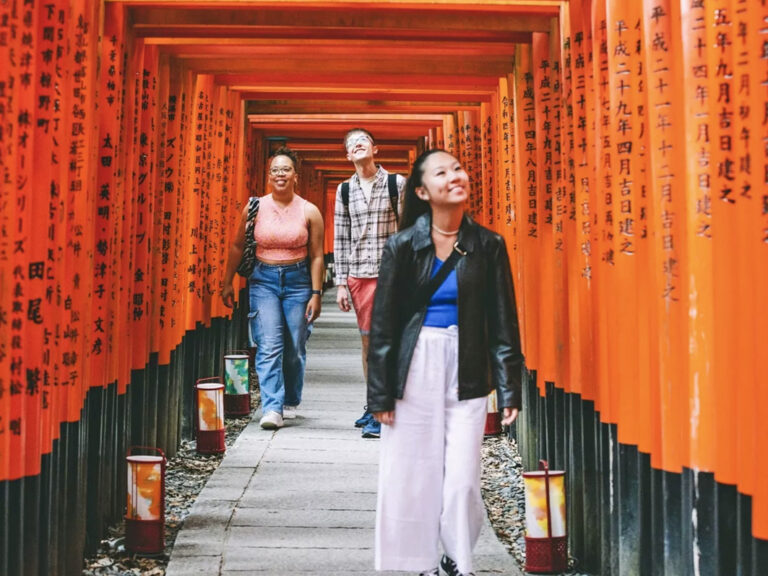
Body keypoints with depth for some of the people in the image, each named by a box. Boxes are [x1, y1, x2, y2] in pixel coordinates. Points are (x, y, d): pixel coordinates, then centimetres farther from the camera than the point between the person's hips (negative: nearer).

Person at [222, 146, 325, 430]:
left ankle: (290, 402, 26)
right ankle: (272, 408, -14)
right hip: (263, 280, 0)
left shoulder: (309, 212, 0)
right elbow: (237, 246, 10)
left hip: (298, 280, 0)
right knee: (269, 346, -12)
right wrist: (227, 283, 11)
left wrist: (316, 293, -3)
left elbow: (316, 256, 1)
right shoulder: (255, 208, 1)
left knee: (294, 349, 6)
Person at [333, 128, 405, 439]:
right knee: (367, 340, 10)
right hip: (358, 275, 4)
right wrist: (341, 283, 7)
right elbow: (340, 240, 11)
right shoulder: (344, 190, 11)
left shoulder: (397, 184, 1)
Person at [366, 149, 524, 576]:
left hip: (466, 371, 0)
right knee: (413, 476, 4)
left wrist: (510, 391, -2)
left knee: (463, 478, -2)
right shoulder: (403, 245, -2)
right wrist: (381, 394, -2)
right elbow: (383, 325, 0)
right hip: (415, 368, 0)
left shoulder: (488, 245, 1)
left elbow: (503, 323, 3)